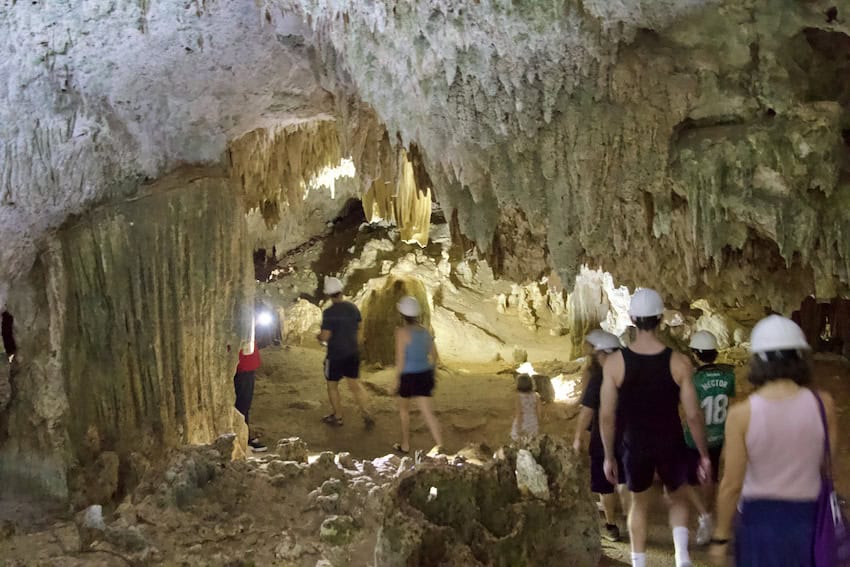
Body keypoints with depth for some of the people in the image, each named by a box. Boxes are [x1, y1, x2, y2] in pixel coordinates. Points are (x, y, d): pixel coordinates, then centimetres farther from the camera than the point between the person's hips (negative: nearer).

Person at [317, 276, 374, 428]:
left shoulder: (330, 312, -20)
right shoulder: (353, 307, -1)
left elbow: (325, 337, -20)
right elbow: (358, 328, 11)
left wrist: (318, 336, 1)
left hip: (336, 355, -5)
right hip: (353, 353, 6)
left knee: (332, 385, 14)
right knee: (354, 384, 14)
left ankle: (337, 417, 23)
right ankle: (366, 415, 5)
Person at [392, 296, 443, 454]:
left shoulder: (402, 332, -16)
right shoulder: (424, 330, 4)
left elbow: (400, 359, -17)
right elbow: (434, 355, 9)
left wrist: (397, 380, -6)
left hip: (409, 376, -5)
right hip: (425, 375, 5)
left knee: (404, 409, 19)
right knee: (427, 412, 4)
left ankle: (405, 445, 30)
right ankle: (440, 446, -7)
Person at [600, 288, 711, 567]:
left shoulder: (614, 362, -11)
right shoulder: (679, 362, -13)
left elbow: (607, 415, -8)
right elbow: (693, 415, -9)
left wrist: (609, 456, 4)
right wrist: (704, 454, 3)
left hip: (636, 446, 0)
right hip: (671, 445, 0)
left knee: (639, 504, 23)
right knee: (678, 499, 24)